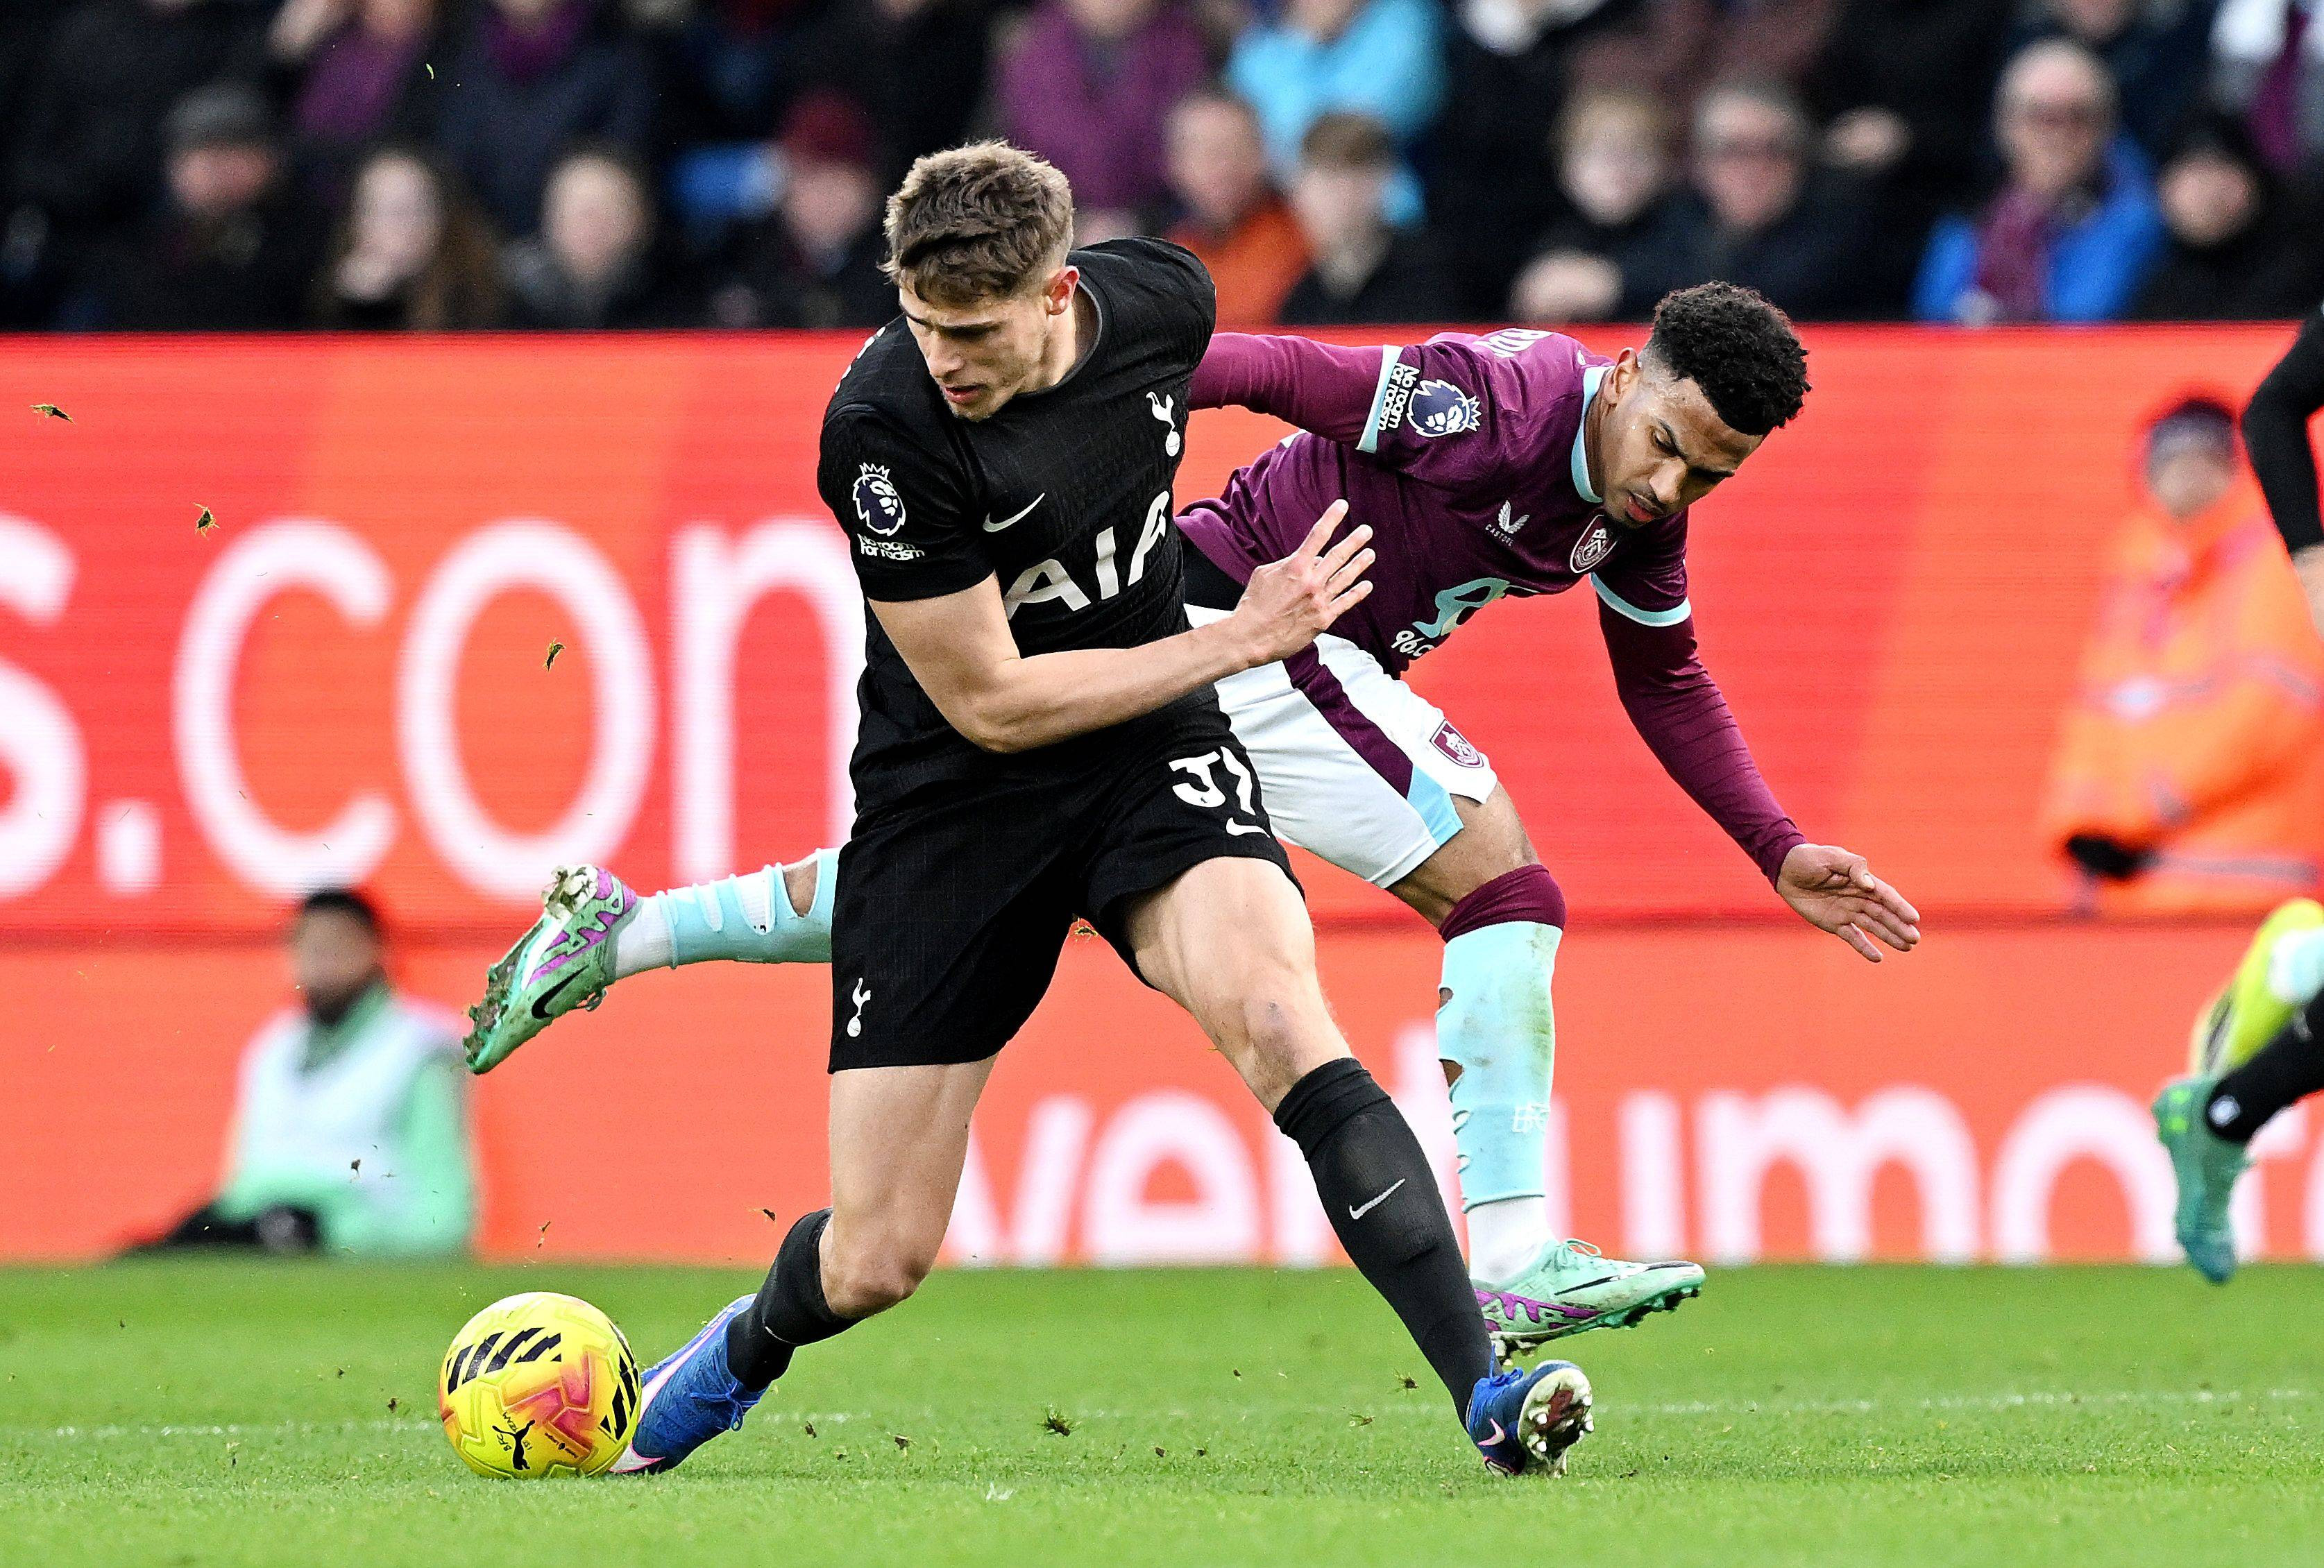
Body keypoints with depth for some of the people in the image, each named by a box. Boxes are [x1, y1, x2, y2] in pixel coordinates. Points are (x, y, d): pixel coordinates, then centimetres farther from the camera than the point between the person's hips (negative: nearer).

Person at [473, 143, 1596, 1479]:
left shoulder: (1165, 297, -11)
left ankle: (1486, 1392, -30)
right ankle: (745, 1355, 37)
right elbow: (990, 702, -19)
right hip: (953, 800, -2)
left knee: (1274, 1015, -30)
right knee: (877, 1261, 0)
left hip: (1153, 750, 2)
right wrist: (1240, 638, -18)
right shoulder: (882, 428, -25)